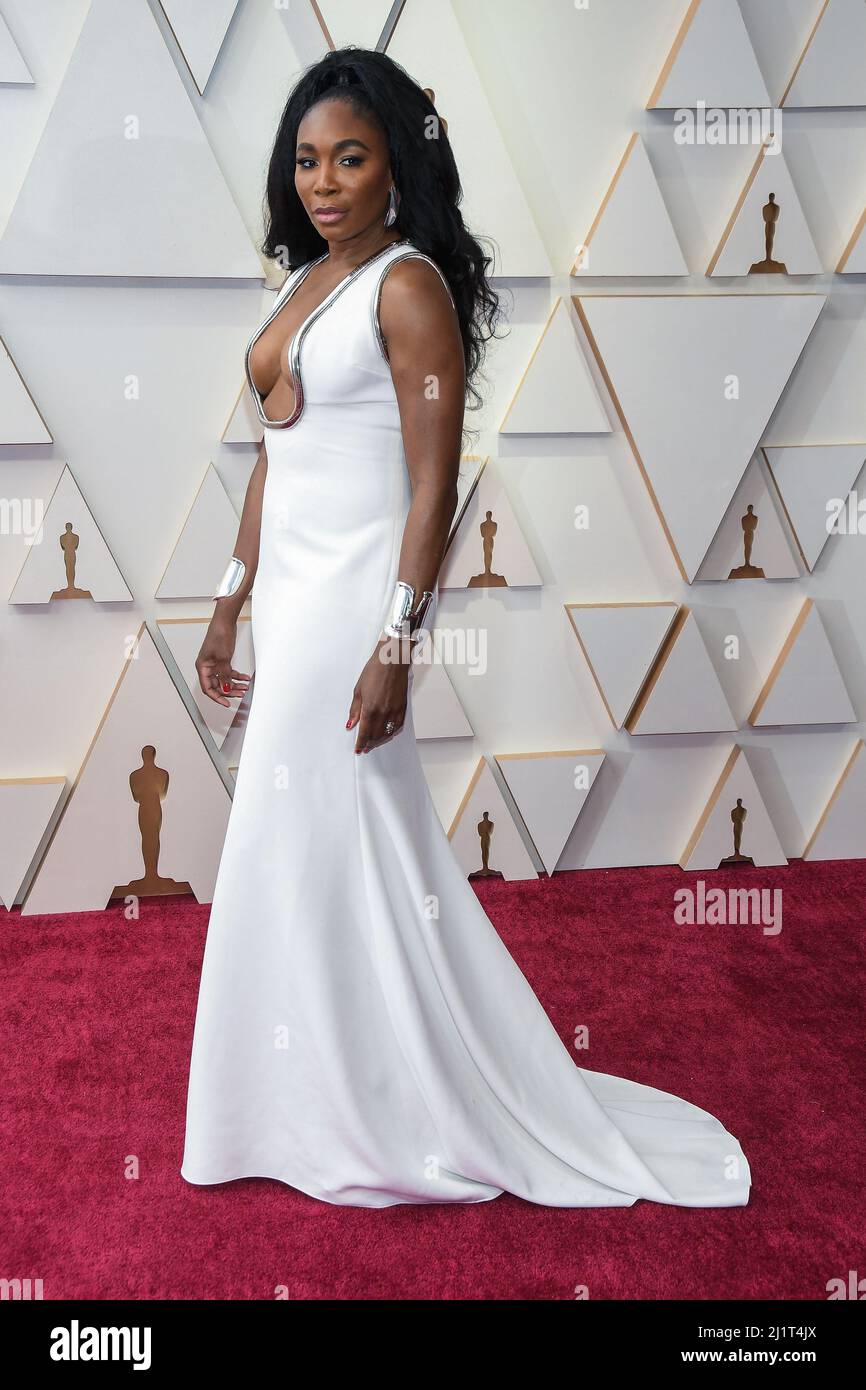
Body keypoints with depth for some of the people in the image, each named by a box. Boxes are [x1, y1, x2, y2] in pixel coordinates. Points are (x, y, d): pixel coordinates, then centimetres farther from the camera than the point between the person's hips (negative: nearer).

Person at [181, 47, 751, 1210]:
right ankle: (340, 1093, 31)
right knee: (310, 840, 14)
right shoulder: (307, 280, 15)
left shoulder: (407, 286, -11)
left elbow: (434, 482, -16)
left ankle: (383, 1119, 17)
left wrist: (395, 645, -21)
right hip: (290, 585, 8)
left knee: (320, 840, -2)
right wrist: (231, 603, 17)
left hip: (354, 590, -8)